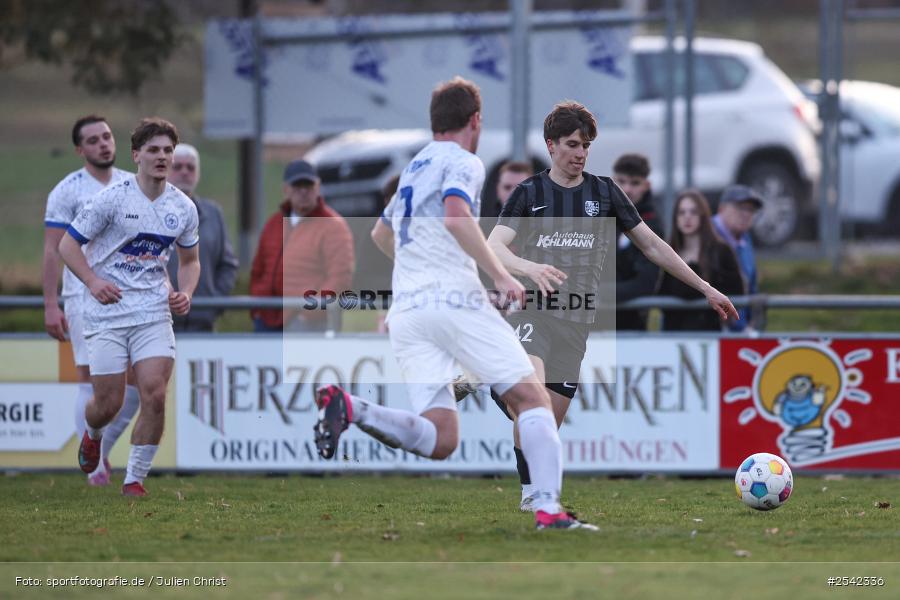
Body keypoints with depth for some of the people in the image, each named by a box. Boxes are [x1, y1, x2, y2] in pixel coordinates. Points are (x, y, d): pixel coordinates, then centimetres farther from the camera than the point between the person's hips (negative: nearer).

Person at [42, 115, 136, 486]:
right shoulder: (68, 191, -4)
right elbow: (52, 251, -6)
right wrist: (50, 305, -13)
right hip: (85, 296, -5)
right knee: (91, 378, -7)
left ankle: (103, 448, 18)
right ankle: (94, 466, -2)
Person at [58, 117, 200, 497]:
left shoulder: (183, 208, 5)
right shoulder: (112, 198, -9)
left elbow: (190, 259, 20)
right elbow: (68, 244, -3)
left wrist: (185, 293, 0)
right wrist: (93, 281, -18)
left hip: (153, 312, 3)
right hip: (106, 313, -3)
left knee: (155, 396, -14)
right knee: (109, 404, -2)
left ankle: (134, 480, -1)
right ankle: (92, 434, 36)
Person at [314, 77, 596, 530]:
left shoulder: (414, 167, 25)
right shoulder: (463, 162, 1)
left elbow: (381, 234, 40)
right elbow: (457, 217, -20)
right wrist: (500, 276, -16)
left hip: (405, 311, 7)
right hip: (456, 301, -7)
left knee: (439, 440, -3)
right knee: (531, 398, 1)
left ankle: (349, 407, -22)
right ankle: (548, 509, -13)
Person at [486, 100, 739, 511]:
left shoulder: (604, 192, 11)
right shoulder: (529, 193, 4)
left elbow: (652, 245, 14)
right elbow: (494, 248, -9)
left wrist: (705, 289, 12)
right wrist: (530, 267, -31)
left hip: (575, 321, 3)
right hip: (531, 311, -3)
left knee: (549, 424, 1)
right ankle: (531, 490, -25)